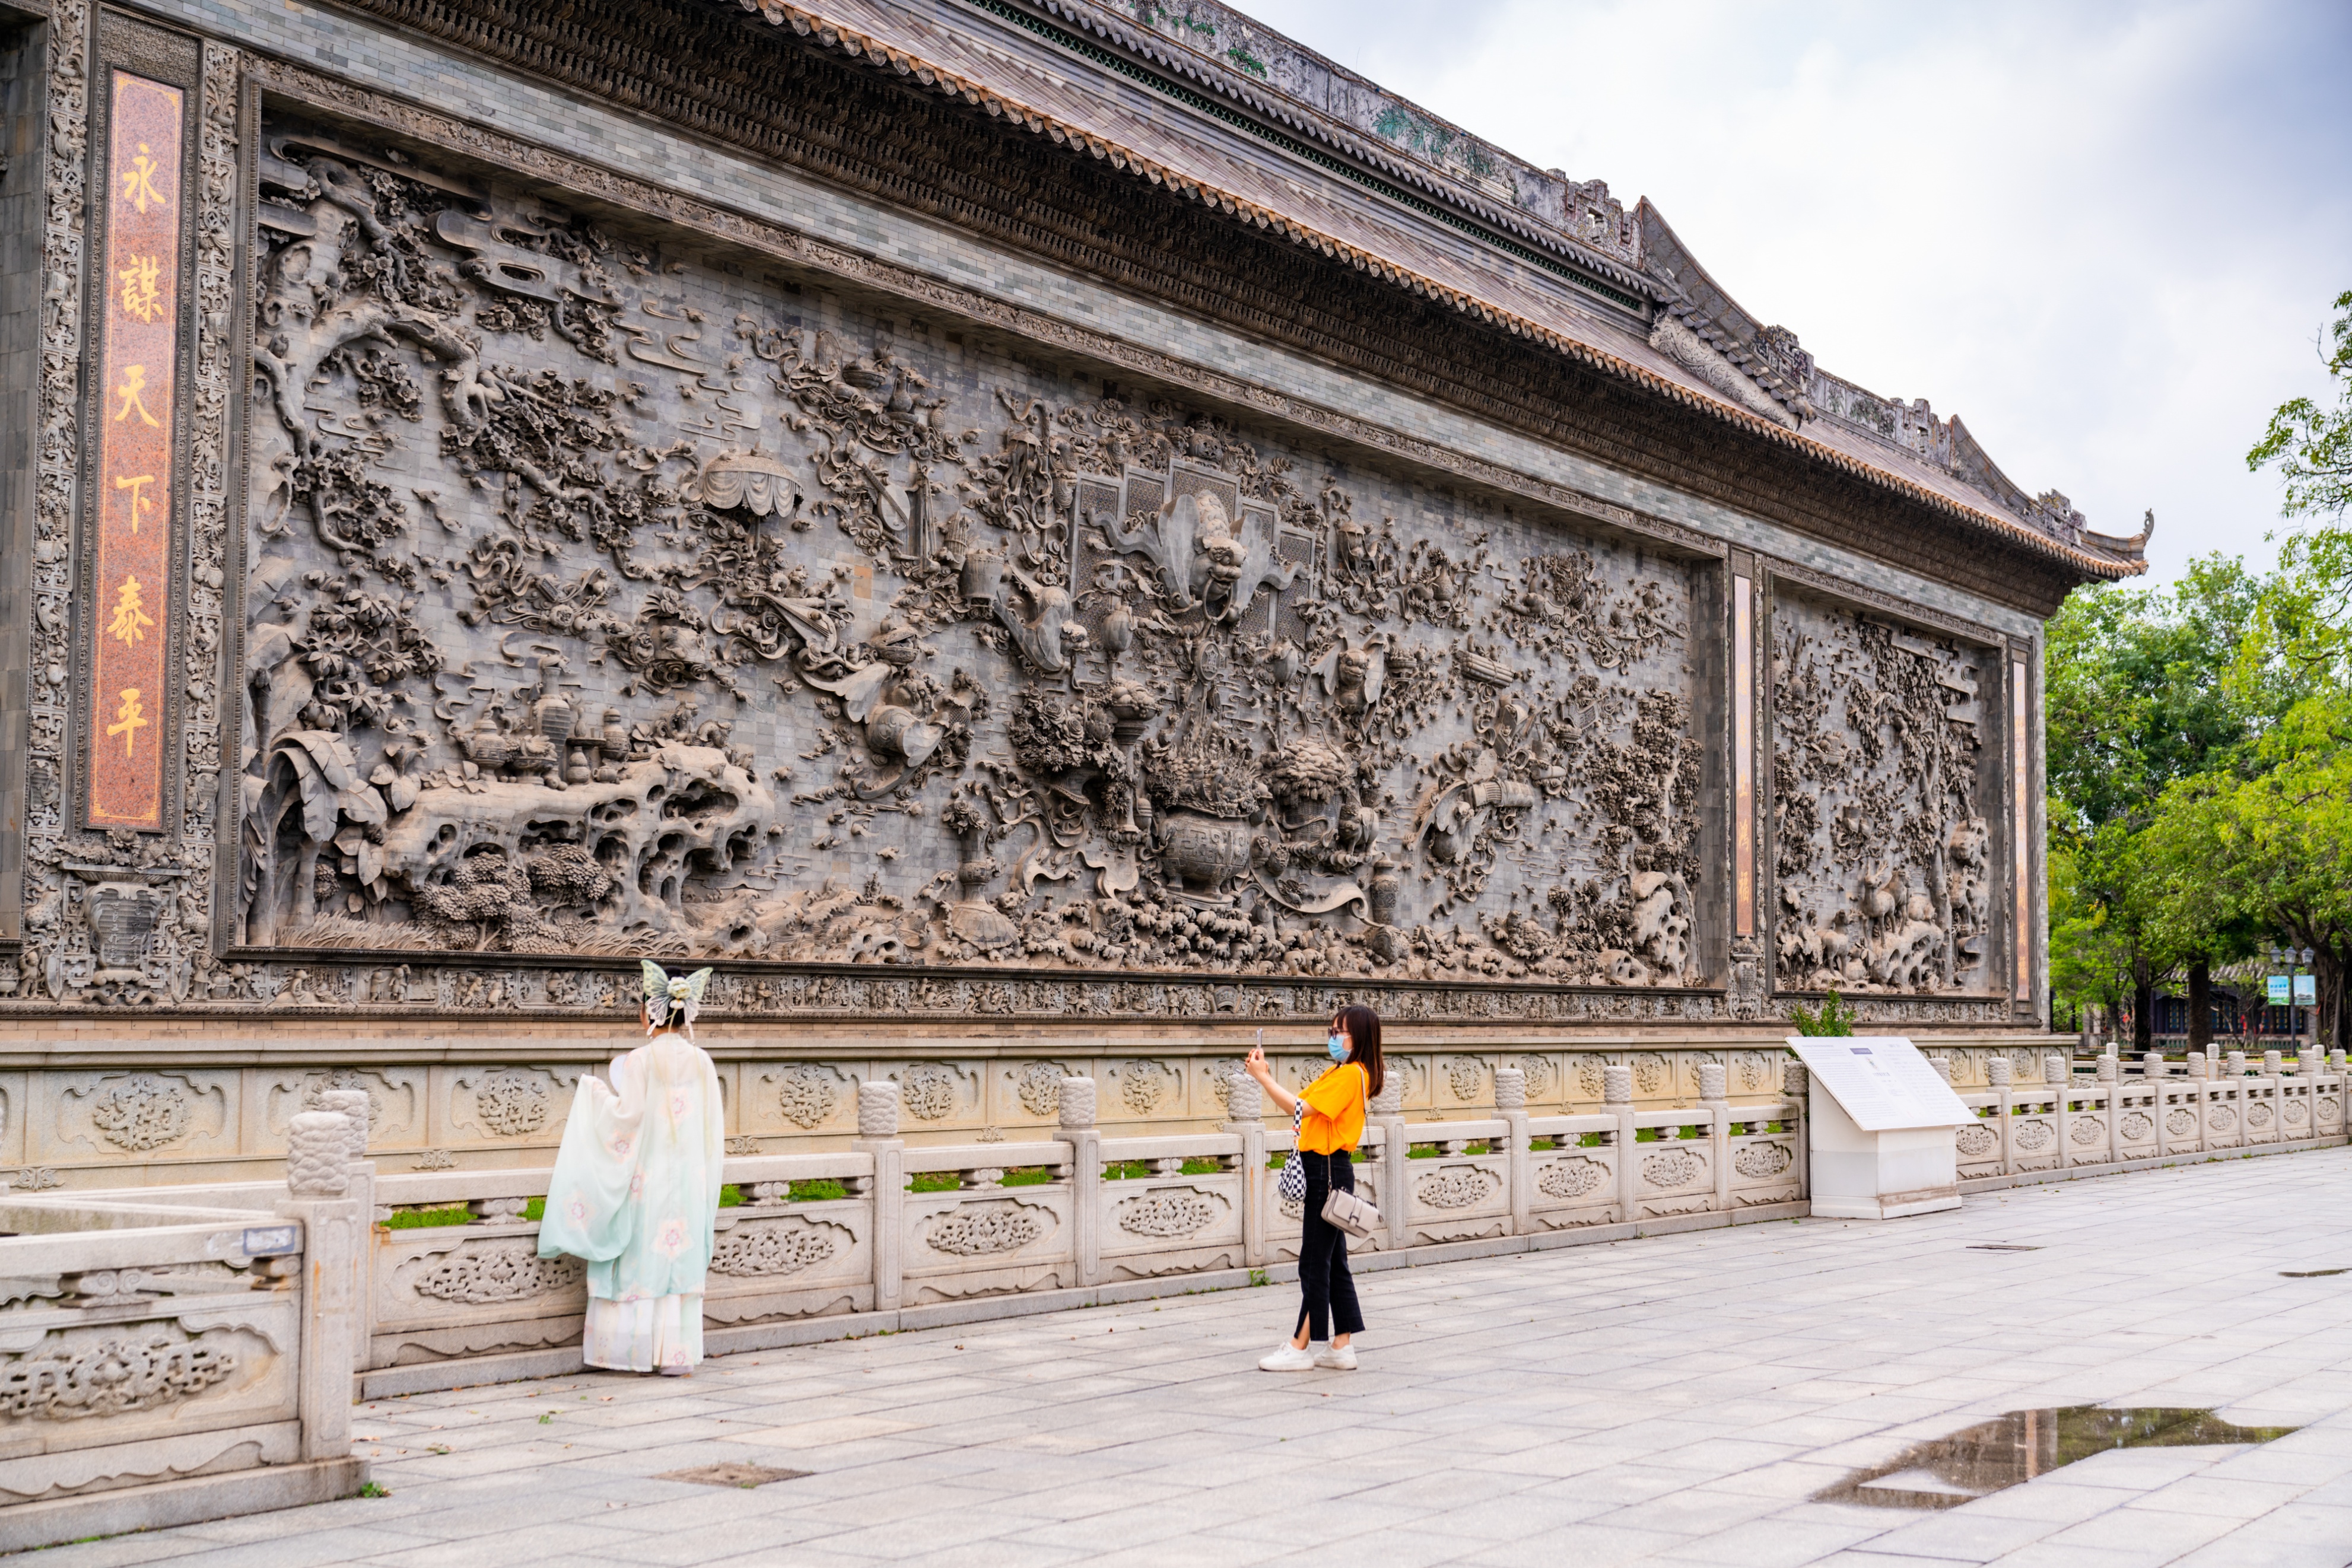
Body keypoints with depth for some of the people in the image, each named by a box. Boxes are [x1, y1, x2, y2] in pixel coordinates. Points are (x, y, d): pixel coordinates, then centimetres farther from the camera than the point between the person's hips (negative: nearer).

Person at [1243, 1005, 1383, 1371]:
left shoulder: (1350, 1074, -15)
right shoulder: (1339, 1072, 15)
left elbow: (1300, 1108, -20)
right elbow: (1300, 1104, 12)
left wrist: (1262, 1077, -15)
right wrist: (1266, 1075, 2)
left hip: (1329, 1172, -10)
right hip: (1325, 1171, 10)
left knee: (1315, 1262, -4)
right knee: (1333, 1261, 11)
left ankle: (1300, 1348, 2)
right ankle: (1342, 1346, 15)